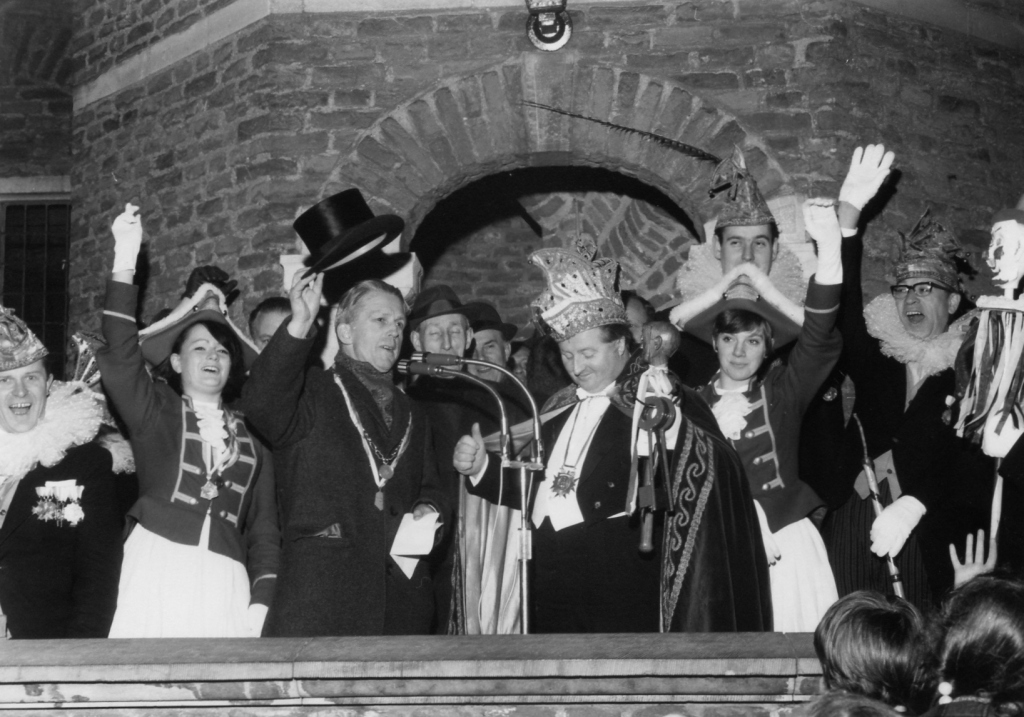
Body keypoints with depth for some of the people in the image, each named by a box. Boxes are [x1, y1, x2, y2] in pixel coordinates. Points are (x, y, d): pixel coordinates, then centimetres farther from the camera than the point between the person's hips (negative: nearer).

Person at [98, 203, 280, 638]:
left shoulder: (252, 436, 18)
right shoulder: (155, 412, 13)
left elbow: (263, 529, 15)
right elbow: (121, 353, -4)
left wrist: (261, 600, 0)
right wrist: (125, 261, -13)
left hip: (225, 585, 2)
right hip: (156, 573, -2)